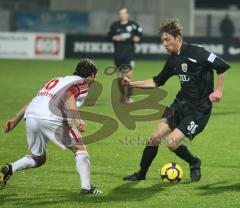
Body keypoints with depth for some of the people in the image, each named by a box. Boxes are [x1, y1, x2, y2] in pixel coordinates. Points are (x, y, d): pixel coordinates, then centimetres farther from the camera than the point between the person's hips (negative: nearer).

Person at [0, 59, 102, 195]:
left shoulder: (59, 80, 32)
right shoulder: (82, 83, 10)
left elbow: (36, 100, 28)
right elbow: (69, 94, -13)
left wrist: (16, 120, 27)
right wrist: (77, 119, -24)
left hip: (30, 117, 7)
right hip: (50, 117, -7)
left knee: (38, 159, 21)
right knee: (80, 148, 10)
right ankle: (86, 187, 3)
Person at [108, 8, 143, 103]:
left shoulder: (132, 25, 0)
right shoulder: (114, 25, 4)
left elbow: (140, 32, 11)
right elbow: (109, 35, 12)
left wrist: (137, 37, -9)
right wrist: (114, 38, -8)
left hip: (129, 53, -2)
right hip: (118, 54, 3)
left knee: (129, 74, -13)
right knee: (120, 76, 8)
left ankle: (129, 96, -9)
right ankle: (123, 95, 25)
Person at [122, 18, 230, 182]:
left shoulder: (195, 52, -16)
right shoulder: (173, 60, 8)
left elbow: (223, 66, -15)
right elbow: (157, 82, 19)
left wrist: (218, 90, -16)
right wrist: (133, 84, 12)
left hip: (199, 109, -7)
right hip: (181, 103, 7)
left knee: (172, 142, -15)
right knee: (156, 137, -1)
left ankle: (194, 163, 13)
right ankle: (141, 174, 13)